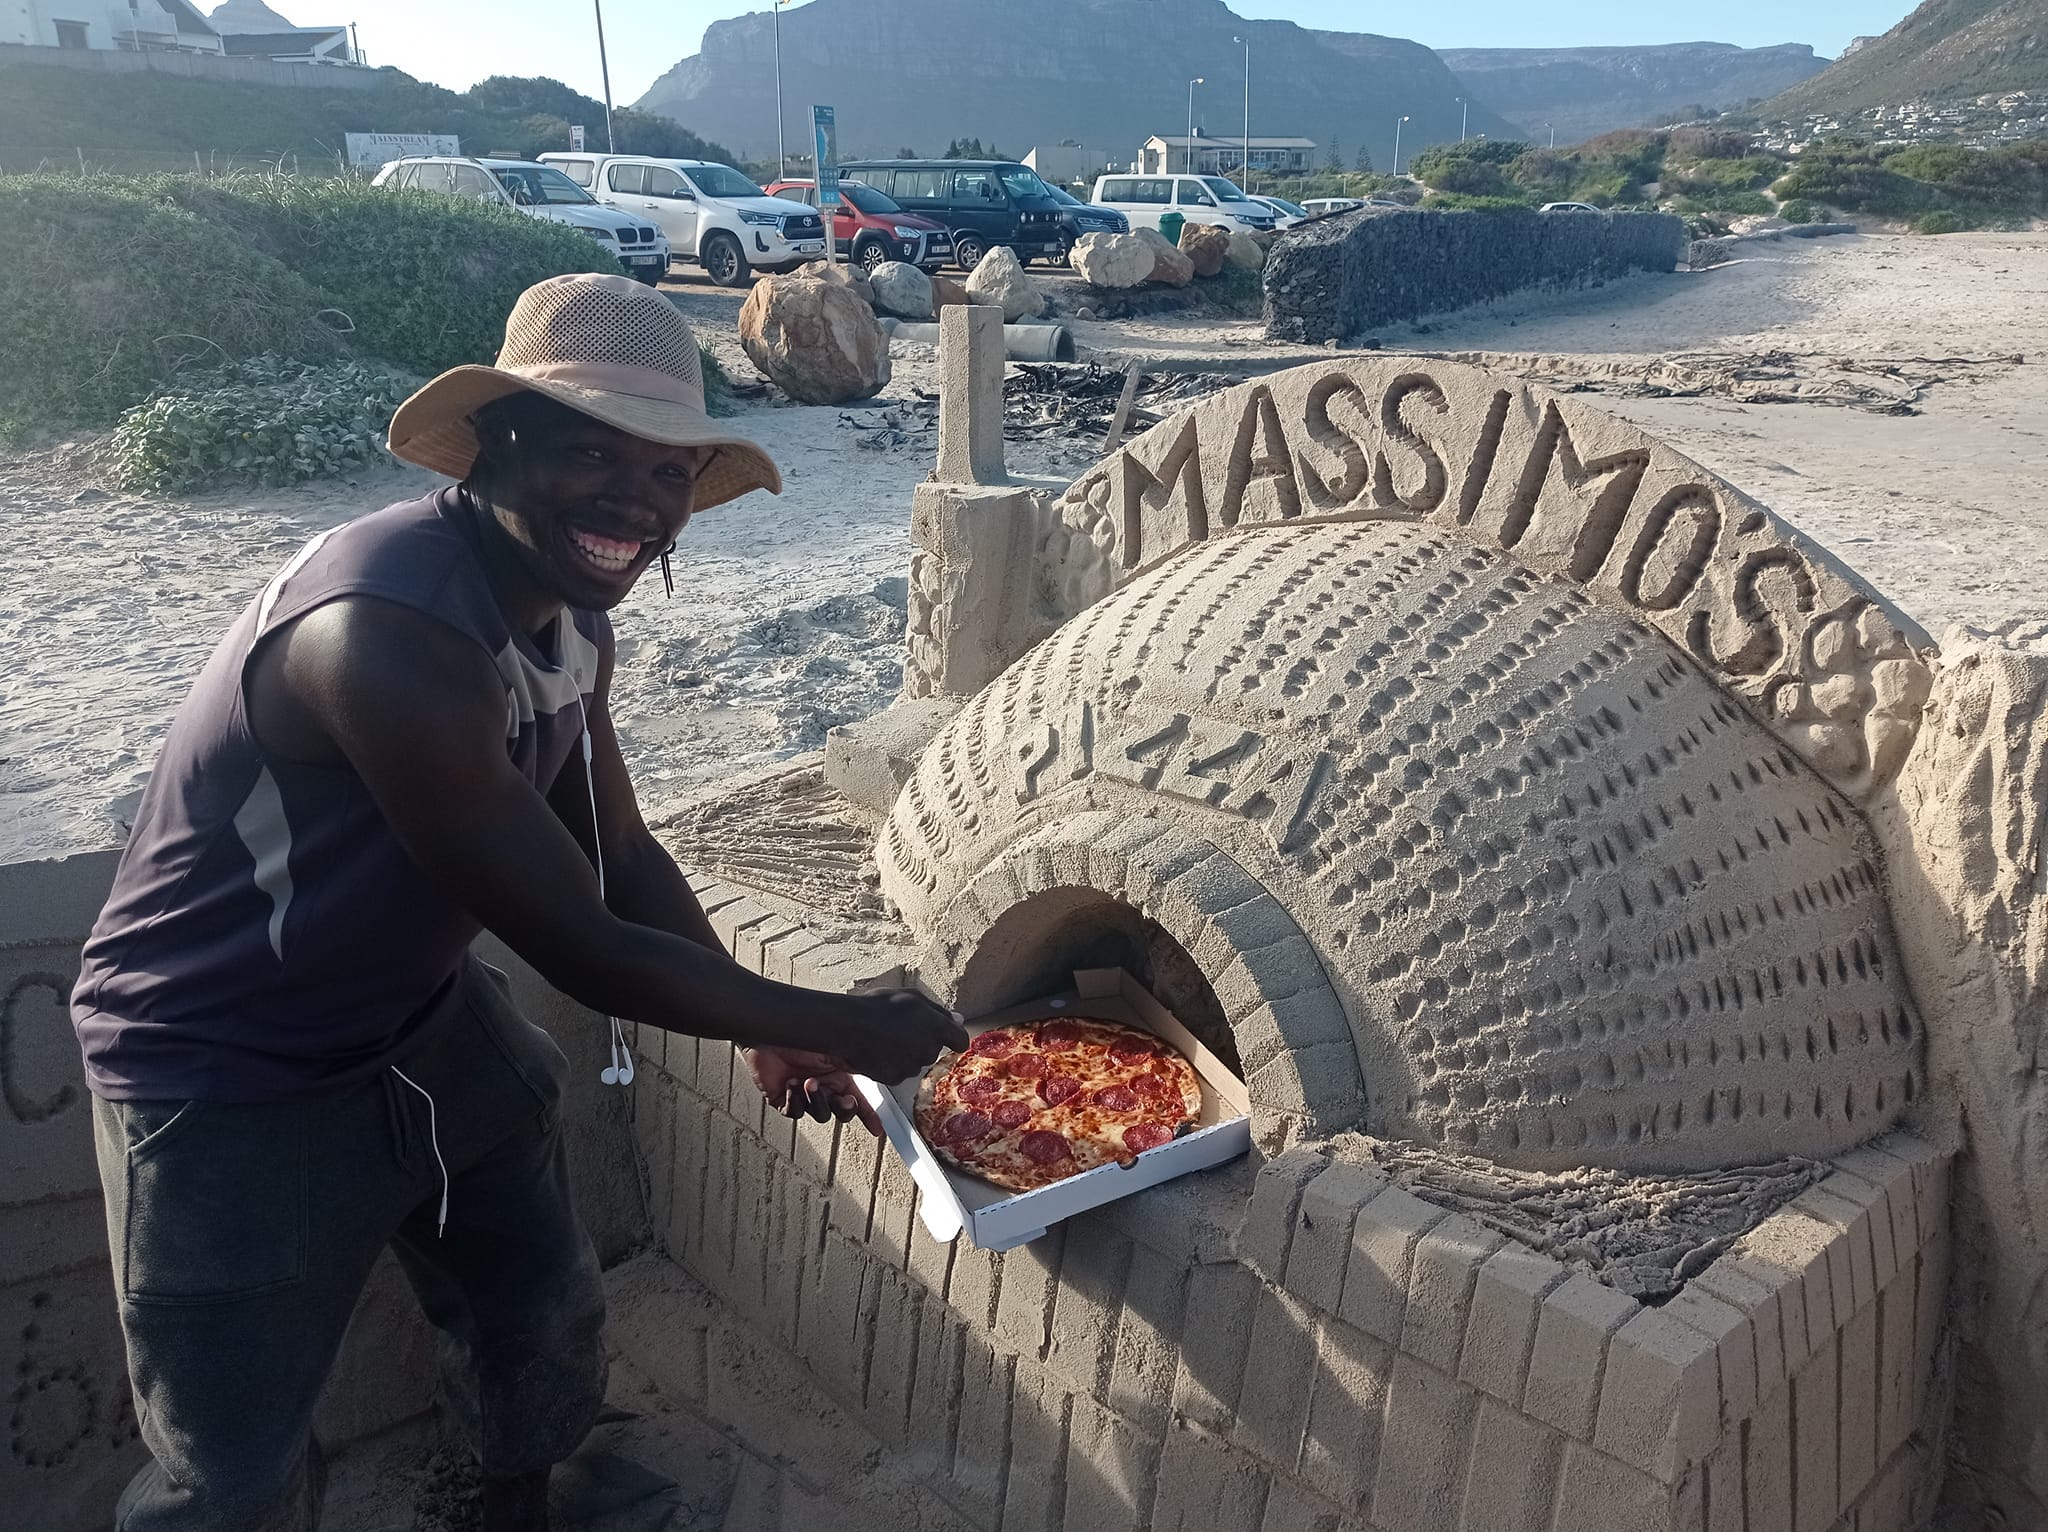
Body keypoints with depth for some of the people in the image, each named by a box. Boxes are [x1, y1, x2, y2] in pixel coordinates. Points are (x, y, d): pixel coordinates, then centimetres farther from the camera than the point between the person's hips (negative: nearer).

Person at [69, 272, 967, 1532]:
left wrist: (768, 1029, -5)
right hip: (229, 1082, -8)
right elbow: (586, 953, -31)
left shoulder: (572, 615, -6)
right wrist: (855, 1032, -21)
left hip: (428, 1023, 8)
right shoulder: (393, 630, -35)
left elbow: (621, 853, 5)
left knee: (550, 1320, 19)